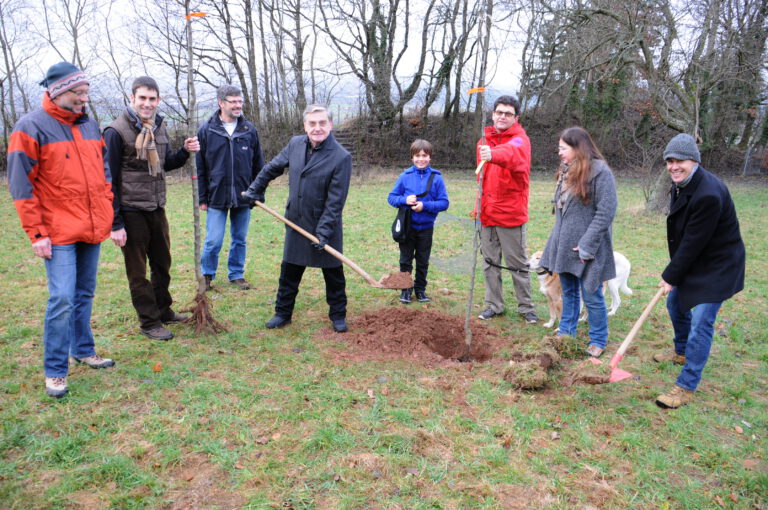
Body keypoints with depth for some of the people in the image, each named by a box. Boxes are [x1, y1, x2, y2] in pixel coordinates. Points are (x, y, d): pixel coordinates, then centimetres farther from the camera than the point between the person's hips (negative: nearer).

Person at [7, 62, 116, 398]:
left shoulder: (90, 127, 11)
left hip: (93, 230, 6)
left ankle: (83, 350, 30)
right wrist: (36, 233, -13)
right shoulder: (31, 127, -8)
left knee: (85, 294, 15)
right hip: (59, 232, -6)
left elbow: (104, 174, 19)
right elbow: (21, 186, -9)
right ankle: (55, 371, 5)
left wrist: (107, 213, 12)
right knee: (62, 300, -8)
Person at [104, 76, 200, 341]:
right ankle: (149, 322, 18)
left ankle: (163, 310, 36)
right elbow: (109, 180, -15)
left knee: (162, 263, 19)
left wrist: (185, 151, -2)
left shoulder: (159, 127, 6)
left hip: (157, 209, 7)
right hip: (131, 211, -7)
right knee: (137, 270, 6)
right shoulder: (116, 132, -15)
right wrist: (115, 223, -16)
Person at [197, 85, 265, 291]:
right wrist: (202, 197, -1)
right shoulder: (207, 130, -1)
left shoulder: (249, 130, 4)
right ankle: (207, 274, 22)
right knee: (213, 241, 1)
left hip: (244, 197, 2)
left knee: (239, 240, 12)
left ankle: (237, 274, 28)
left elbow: (258, 165, 9)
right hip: (217, 197, -2)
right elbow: (200, 168, 1)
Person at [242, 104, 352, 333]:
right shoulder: (295, 144, 0)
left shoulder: (341, 157, -17)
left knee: (333, 275, 9)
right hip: (296, 224, 5)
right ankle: (283, 313, 28)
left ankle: (338, 316, 26)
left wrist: (324, 231, -22)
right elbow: (272, 167, 17)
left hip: (325, 227, -4)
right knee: (289, 272, 13)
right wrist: (255, 190, 21)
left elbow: (335, 200, -19)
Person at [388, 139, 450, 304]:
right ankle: (405, 290, 24)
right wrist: (404, 200, -19)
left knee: (423, 261, 13)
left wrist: (425, 206, -20)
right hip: (407, 226, 0)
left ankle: (420, 289, 29)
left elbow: (444, 202, -7)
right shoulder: (405, 176, -4)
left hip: (426, 227, 0)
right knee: (405, 260, 11)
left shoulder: (436, 177, -7)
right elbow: (391, 197, 0)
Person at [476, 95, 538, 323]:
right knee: (490, 261, 12)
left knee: (517, 263, 4)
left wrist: (493, 154, -56)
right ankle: (493, 305, 24)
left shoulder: (520, 140, -9)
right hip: (487, 214, 6)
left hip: (511, 212, -5)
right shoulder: (484, 141, 11)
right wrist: (480, 206, 14)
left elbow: (512, 153, -34)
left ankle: (526, 307, 17)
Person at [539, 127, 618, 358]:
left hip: (586, 247, -7)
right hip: (564, 243, 7)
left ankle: (598, 341, 19)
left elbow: (606, 212, -18)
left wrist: (586, 245, -20)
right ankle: (566, 333, 32)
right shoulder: (567, 171, 10)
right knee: (568, 292, 18)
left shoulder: (599, 171, -15)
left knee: (591, 296, 3)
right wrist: (558, 239, 10)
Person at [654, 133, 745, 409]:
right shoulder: (681, 184, 0)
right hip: (692, 261, 10)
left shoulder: (709, 194, -31)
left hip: (717, 266, -10)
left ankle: (686, 386, -2)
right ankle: (681, 352, 48)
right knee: (675, 303, 23)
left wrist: (671, 277, -16)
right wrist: (672, 273, 7)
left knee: (701, 322, -10)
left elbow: (693, 242, -26)